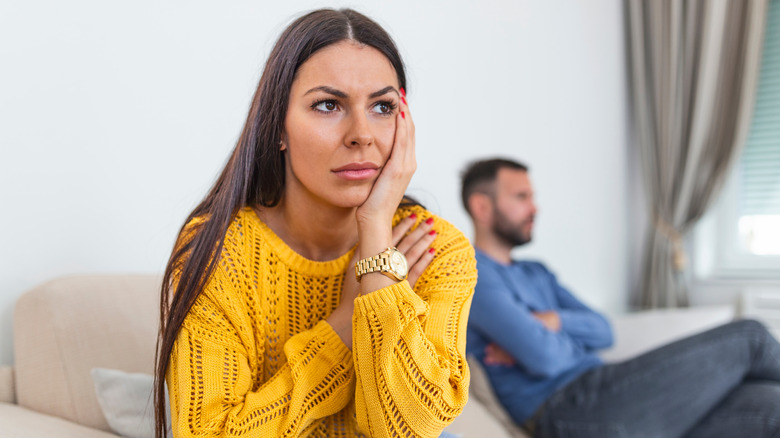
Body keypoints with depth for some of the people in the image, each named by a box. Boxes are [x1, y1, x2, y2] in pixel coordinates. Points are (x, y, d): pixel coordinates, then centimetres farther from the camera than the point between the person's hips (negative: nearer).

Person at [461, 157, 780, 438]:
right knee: (748, 337, -2)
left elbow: (602, 332, 14)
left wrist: (553, 320, -6)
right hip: (569, 410, -9)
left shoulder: (537, 274, 23)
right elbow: (544, 358, -18)